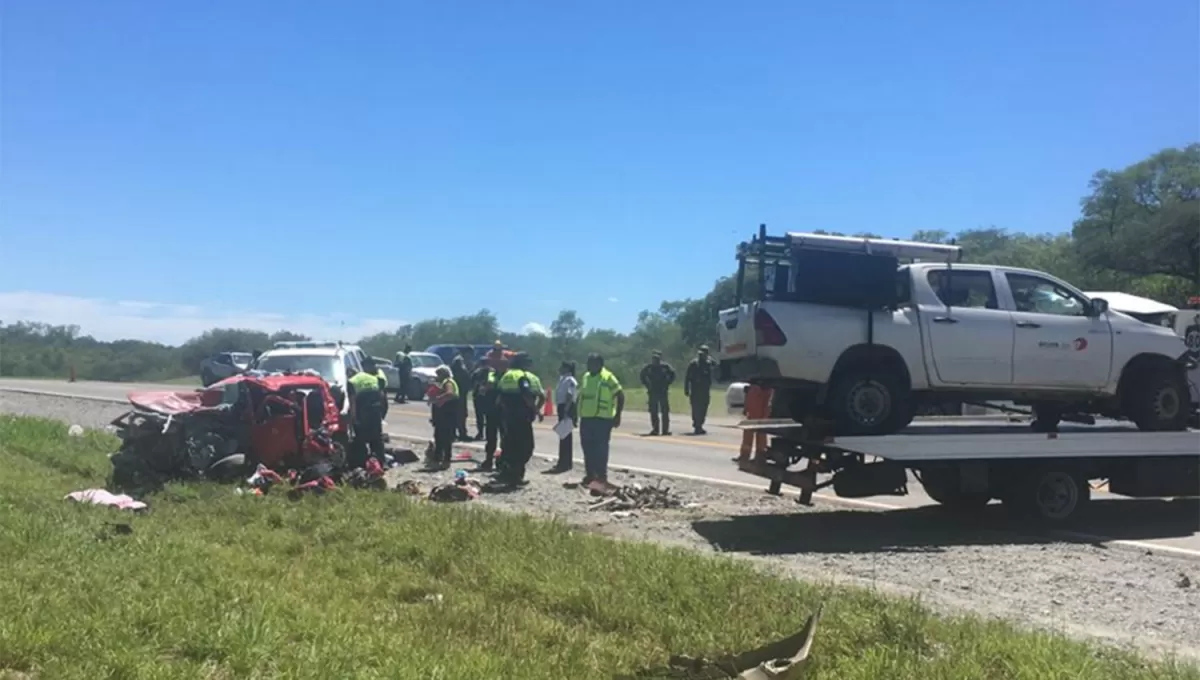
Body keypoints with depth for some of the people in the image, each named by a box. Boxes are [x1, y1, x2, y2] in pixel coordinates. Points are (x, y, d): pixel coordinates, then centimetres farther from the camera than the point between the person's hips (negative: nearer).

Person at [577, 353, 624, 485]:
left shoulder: (608, 377, -9)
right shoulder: (585, 377, 12)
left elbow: (620, 396, -8)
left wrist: (618, 416, -11)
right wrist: (577, 413, 19)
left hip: (602, 419, -7)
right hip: (586, 418, 7)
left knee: (600, 448, -3)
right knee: (587, 447, 10)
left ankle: (601, 475, 4)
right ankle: (590, 474, 19)